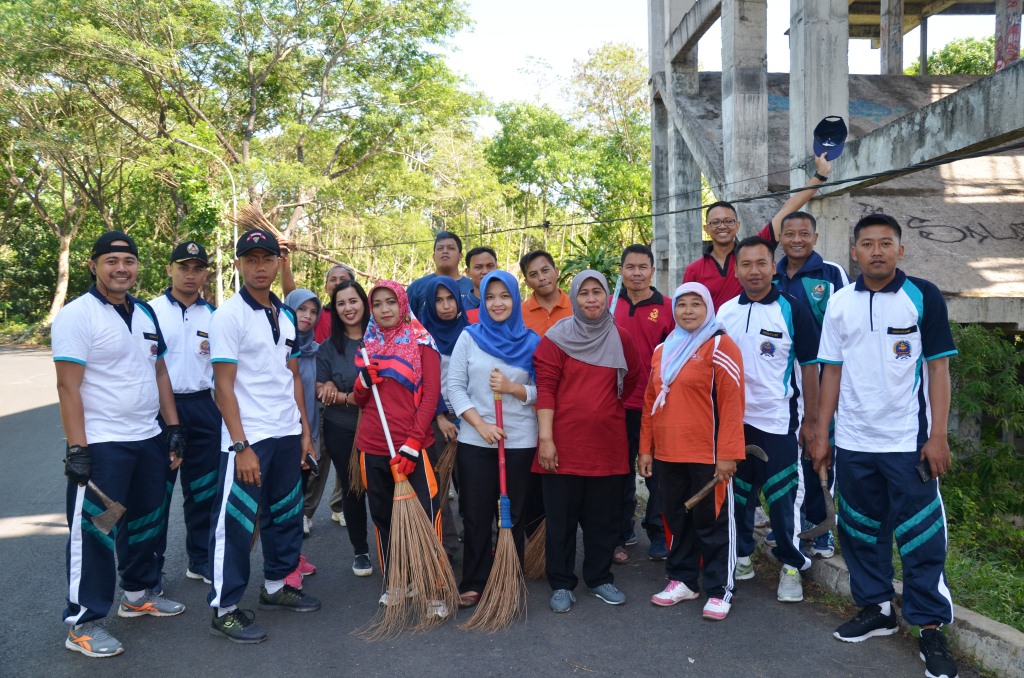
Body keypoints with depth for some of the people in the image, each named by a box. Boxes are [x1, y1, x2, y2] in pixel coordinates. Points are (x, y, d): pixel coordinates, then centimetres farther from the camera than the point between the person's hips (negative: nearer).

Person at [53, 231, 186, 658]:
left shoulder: (146, 313, 11)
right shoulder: (77, 315, -11)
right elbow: (68, 387, -15)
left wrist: (174, 428, 10)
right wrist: (77, 449, -19)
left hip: (149, 439, 7)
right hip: (101, 446, -7)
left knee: (145, 522, 18)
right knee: (94, 532, 1)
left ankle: (139, 594, 35)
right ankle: (83, 623, 13)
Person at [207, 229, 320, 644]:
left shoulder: (285, 316, 11)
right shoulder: (229, 315, -9)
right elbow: (224, 386, -13)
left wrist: (305, 431, 10)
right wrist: (241, 446, -17)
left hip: (287, 435, 7)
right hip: (248, 438, -7)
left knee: (286, 514, 16)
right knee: (236, 522, 0)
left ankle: (276, 586, 32)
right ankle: (224, 609, 12)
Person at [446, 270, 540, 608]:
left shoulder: (531, 341, 3)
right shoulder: (469, 337, 3)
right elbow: (455, 386, -2)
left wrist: (513, 388, -15)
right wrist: (481, 424, -12)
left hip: (520, 441, 0)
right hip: (475, 440, 0)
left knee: (514, 516, 8)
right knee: (476, 516, 6)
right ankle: (473, 583, 18)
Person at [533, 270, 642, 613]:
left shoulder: (620, 339, 6)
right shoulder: (557, 338, -4)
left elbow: (632, 380, 21)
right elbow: (545, 389, -9)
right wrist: (545, 437, -14)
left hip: (608, 445, 3)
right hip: (564, 445, -3)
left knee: (604, 517, 11)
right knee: (561, 517, 6)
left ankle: (600, 578, 28)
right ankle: (561, 584, 19)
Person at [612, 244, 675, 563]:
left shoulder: (667, 308, -3)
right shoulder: (610, 307, 4)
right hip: (618, 404, 2)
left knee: (657, 472, 8)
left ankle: (657, 534, 23)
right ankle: (623, 533, 26)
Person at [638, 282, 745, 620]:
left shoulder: (720, 346, -8)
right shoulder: (663, 350, 13)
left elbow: (731, 404, -13)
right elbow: (650, 401, 15)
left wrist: (727, 453, -17)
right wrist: (646, 448, 12)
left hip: (708, 455, -6)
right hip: (667, 455, 6)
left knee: (713, 522, 5)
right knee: (677, 518, 16)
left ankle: (719, 589, 16)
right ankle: (682, 580, 30)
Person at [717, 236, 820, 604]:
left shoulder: (791, 310, -7)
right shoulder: (724, 312, 4)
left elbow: (809, 366, -4)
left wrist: (811, 421, -5)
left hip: (777, 421, -4)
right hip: (733, 419, 4)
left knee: (783, 497, 2)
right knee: (738, 492, 14)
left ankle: (792, 566, 18)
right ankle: (741, 555, 29)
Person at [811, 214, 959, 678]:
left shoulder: (923, 297, -4)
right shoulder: (840, 303, 5)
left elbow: (939, 368, -4)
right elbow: (832, 372, 7)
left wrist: (938, 436, -10)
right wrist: (821, 434, 4)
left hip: (908, 442, -3)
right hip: (852, 443, 4)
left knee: (920, 538, 2)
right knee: (860, 530, 13)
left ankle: (930, 628, 15)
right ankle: (876, 609, 30)